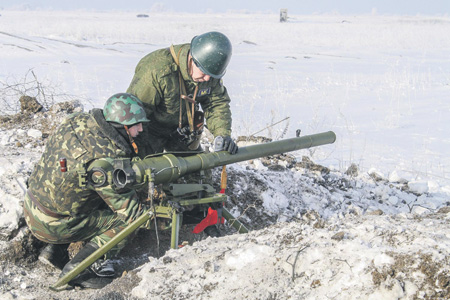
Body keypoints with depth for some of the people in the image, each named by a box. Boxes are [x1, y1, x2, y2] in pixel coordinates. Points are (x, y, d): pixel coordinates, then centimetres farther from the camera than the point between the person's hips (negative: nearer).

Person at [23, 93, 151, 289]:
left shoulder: (76, 121, -8)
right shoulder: (105, 159, -29)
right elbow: (129, 210, -22)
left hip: (31, 204, 8)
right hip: (51, 226, -7)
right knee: (124, 221, -2)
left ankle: (54, 251, 19)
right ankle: (78, 270, -2)